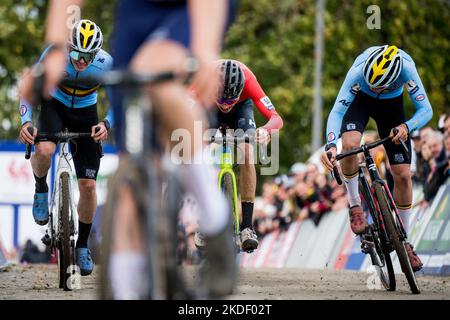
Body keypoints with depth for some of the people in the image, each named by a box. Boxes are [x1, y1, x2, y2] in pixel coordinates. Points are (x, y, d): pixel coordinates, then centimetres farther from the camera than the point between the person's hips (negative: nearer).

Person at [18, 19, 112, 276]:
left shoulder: (106, 63, -27)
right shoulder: (54, 54, -28)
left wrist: (106, 124, -36)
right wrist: (26, 121, -36)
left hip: (86, 114, 1)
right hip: (55, 107, -1)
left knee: (88, 185, -5)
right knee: (44, 150, -35)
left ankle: (82, 245, 14)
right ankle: (41, 190, -3)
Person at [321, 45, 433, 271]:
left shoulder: (406, 68, -37)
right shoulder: (358, 71, -39)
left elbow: (426, 109, -33)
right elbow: (337, 111, -39)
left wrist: (406, 127, -54)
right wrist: (331, 146, -56)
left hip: (391, 104, 1)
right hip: (361, 100, -1)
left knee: (403, 175, -5)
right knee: (350, 144, -34)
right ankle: (355, 205, -11)